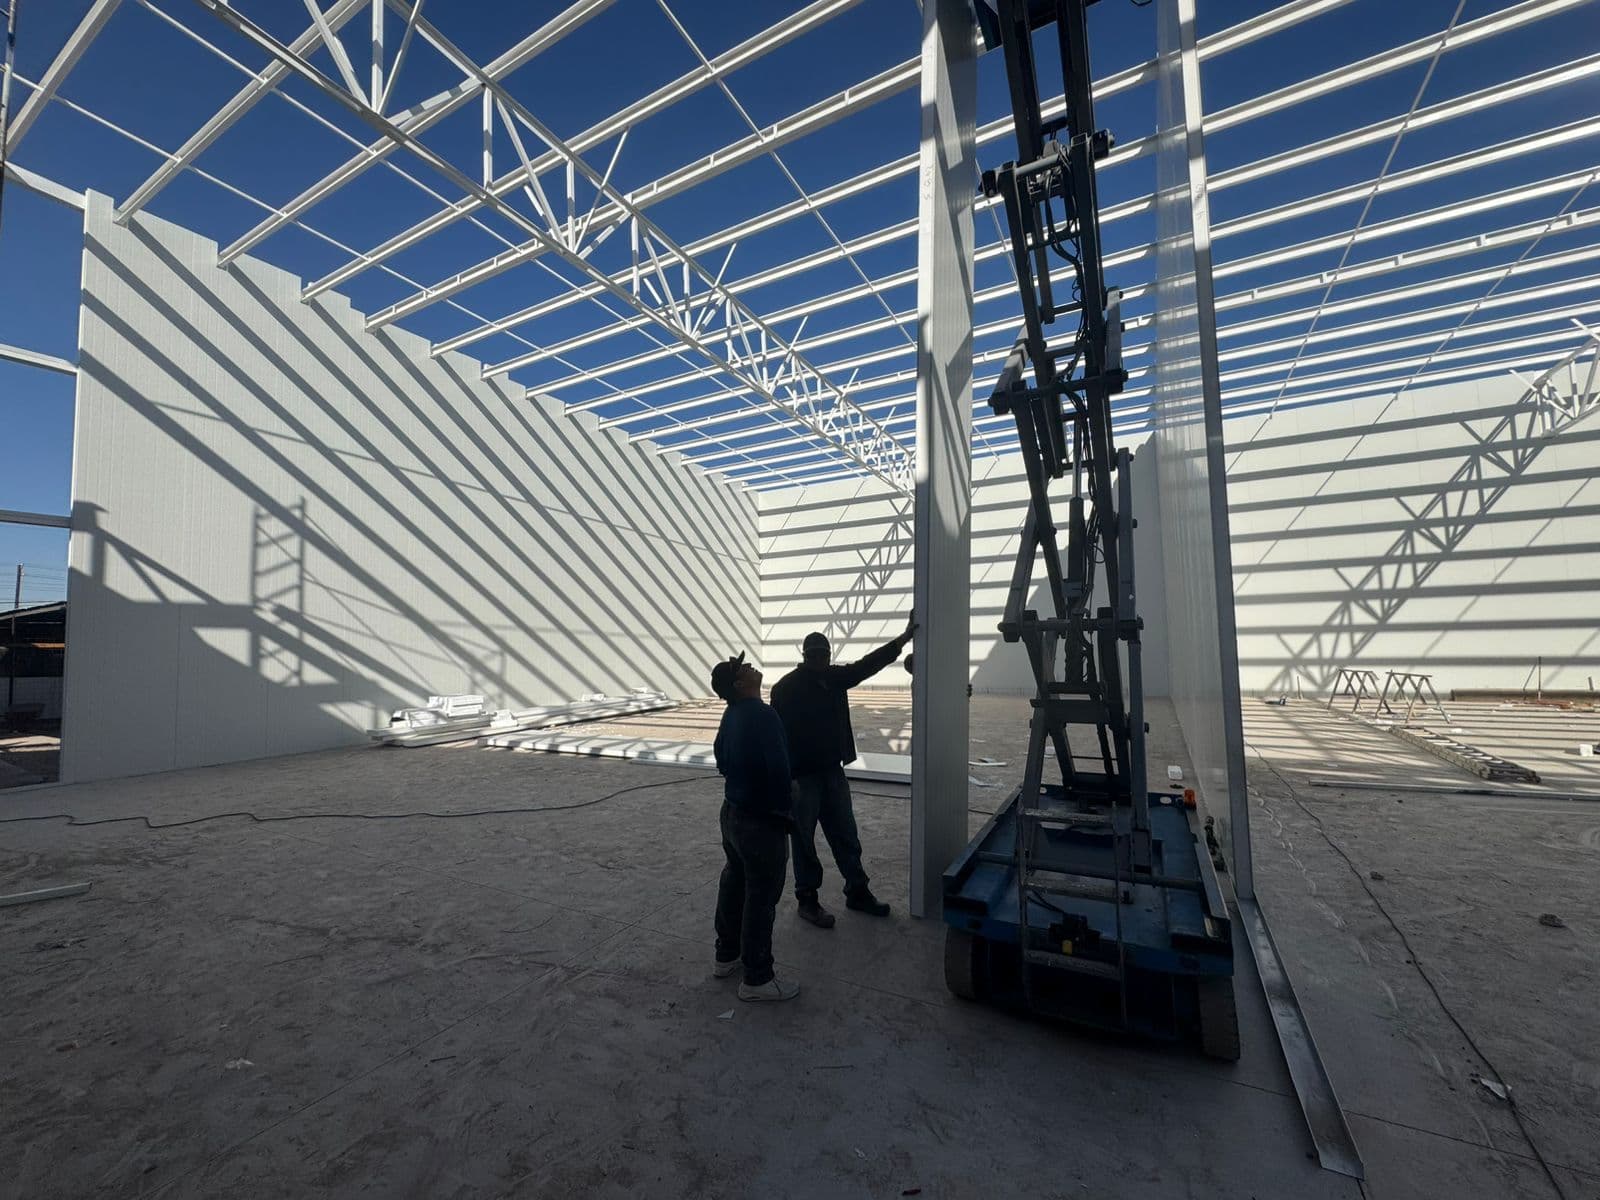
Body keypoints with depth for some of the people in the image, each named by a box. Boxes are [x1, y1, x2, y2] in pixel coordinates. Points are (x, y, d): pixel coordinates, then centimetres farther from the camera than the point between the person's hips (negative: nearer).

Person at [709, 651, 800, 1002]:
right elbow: (778, 770, -26)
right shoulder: (762, 715, -25)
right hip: (760, 822, -9)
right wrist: (784, 811, -12)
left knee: (734, 882, 22)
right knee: (761, 898, 5)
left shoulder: (731, 714, 3)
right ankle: (757, 979, 19)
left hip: (732, 813, 9)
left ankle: (726, 955, 39)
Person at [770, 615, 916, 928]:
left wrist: (903, 639, 5)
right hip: (801, 777, -6)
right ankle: (807, 900, 23)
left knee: (847, 837, 16)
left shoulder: (835, 677, 5)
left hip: (833, 772, 7)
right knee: (804, 841, 7)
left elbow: (868, 664, 9)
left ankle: (858, 892, 31)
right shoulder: (785, 688, -15)